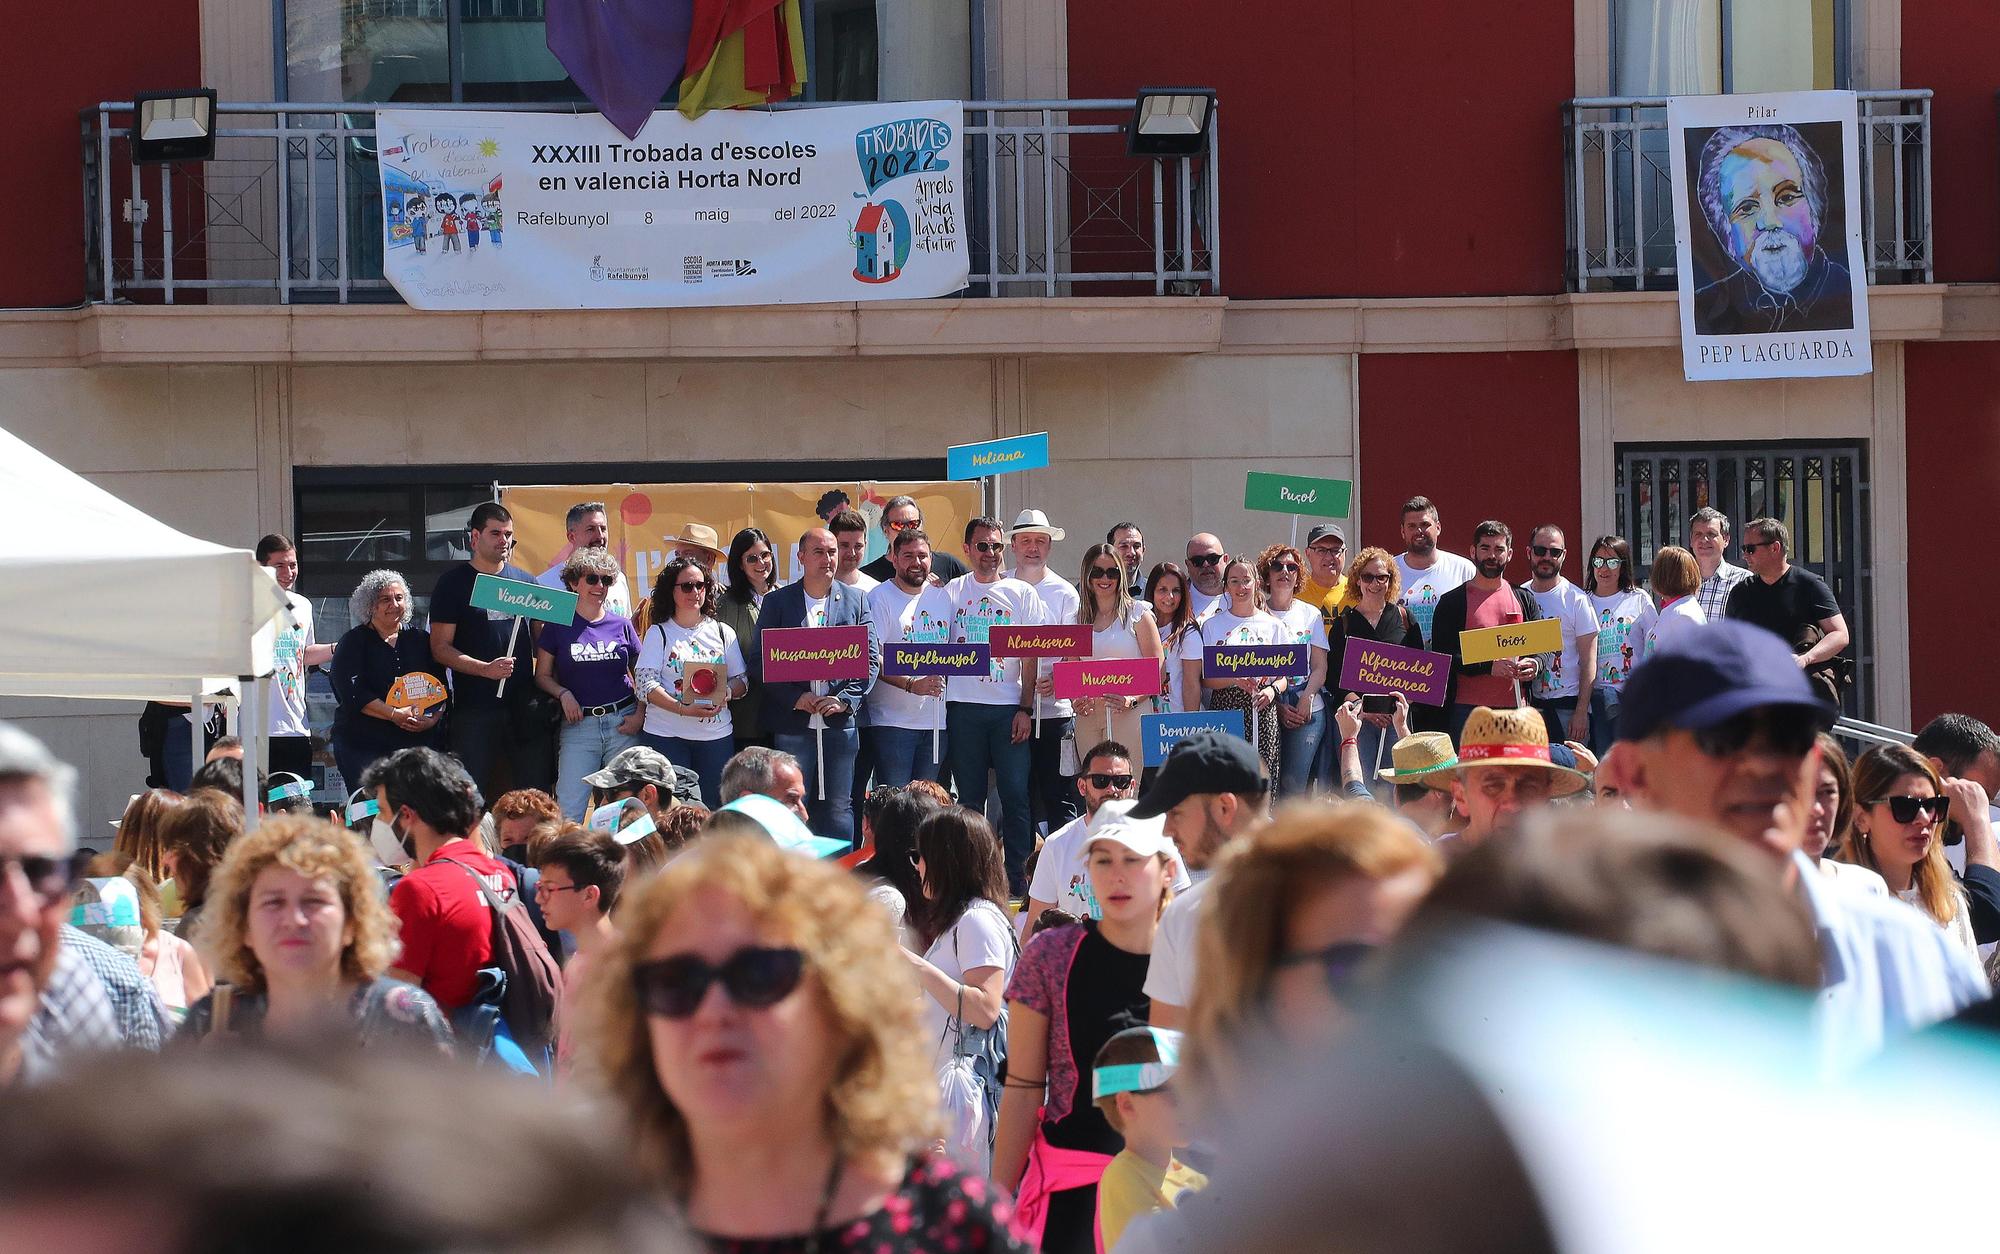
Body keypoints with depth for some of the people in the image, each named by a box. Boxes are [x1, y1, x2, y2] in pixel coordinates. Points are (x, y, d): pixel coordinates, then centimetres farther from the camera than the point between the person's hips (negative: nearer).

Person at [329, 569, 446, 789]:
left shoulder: (420, 639, 14)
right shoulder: (354, 642, 4)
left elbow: (440, 688, 11)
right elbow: (351, 692, -9)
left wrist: (433, 718, -9)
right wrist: (395, 715, -16)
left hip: (419, 742, 3)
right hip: (364, 744, -3)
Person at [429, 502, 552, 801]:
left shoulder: (525, 581, 14)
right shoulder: (453, 583, 1)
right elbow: (440, 648, -4)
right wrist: (485, 669, -18)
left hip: (527, 707, 4)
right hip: (475, 709, -4)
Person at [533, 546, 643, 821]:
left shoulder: (622, 625, 8)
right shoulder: (558, 626, 4)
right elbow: (542, 676, 9)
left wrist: (640, 715, -1)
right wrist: (564, 694, -9)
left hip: (623, 723, 2)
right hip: (579, 724, -2)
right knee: (568, 810, -10)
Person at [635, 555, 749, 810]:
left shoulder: (723, 632, 12)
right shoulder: (658, 633, 3)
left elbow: (742, 680, 11)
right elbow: (646, 685, -7)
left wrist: (725, 693, -13)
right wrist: (683, 708, -21)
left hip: (716, 734, 3)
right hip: (667, 735, -3)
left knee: (714, 806, 1)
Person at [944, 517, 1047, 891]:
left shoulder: (1022, 593, 7)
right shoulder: (952, 593, 8)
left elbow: (1031, 656, 5)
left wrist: (1026, 708, -2)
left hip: (1009, 706, 0)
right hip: (964, 706, 1)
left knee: (1016, 794, -5)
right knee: (969, 796, 3)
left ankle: (1018, 880, 0)